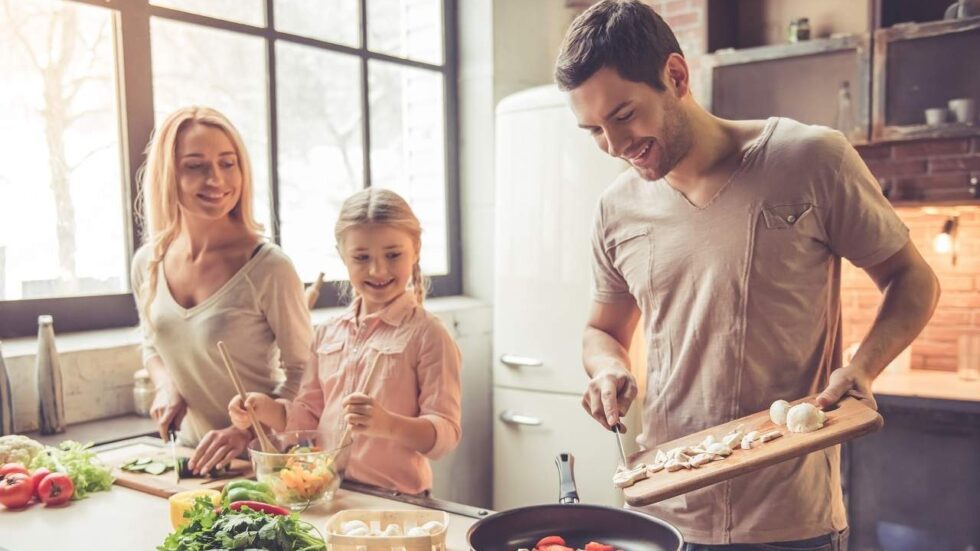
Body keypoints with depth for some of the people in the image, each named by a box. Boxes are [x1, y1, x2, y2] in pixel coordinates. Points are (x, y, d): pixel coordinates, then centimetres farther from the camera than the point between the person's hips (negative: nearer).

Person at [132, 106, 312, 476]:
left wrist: (245, 430, -19)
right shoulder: (148, 262, 0)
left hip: (260, 458, -5)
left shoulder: (268, 267, -16)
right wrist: (166, 387, 0)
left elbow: (301, 376, -9)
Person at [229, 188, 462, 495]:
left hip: (397, 502, -5)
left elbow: (446, 434, -11)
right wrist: (264, 409, 2)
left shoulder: (427, 335, -7)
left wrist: (389, 424, -28)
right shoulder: (328, 334, 11)